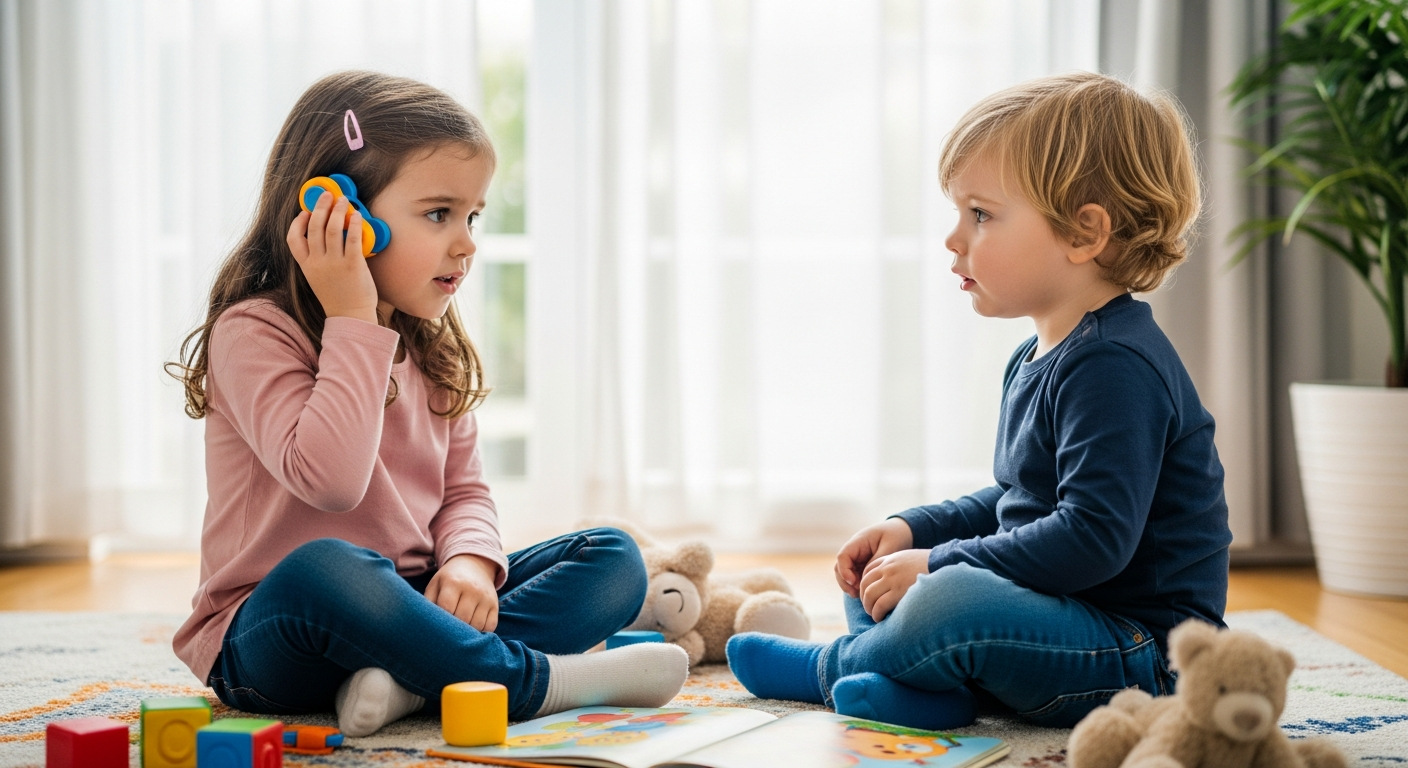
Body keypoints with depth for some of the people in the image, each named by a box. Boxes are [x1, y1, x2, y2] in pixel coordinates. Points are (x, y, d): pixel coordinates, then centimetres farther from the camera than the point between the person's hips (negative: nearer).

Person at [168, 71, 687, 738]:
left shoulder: (430, 348, 10)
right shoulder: (254, 332, -14)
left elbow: (463, 490, 11)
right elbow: (328, 478, -28)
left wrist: (470, 559, -11)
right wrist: (356, 324, -24)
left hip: (406, 608, 7)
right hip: (264, 635, -7)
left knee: (612, 557, -7)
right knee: (322, 569, -42)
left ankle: (410, 678, -28)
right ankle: (541, 681, -28)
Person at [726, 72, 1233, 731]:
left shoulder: (1113, 367, -21)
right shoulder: (1037, 359, 13)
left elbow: (1093, 536, -30)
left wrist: (940, 563, -23)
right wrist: (914, 529, 8)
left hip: (1145, 652, -11)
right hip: (1067, 618, 11)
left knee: (953, 602, -34)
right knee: (872, 576, 17)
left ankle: (832, 667, -4)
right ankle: (916, 676, -13)